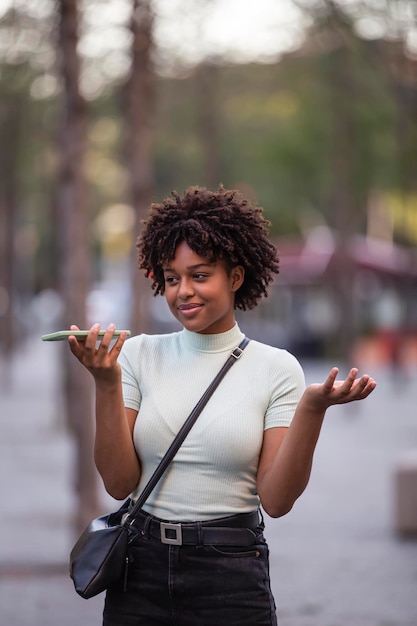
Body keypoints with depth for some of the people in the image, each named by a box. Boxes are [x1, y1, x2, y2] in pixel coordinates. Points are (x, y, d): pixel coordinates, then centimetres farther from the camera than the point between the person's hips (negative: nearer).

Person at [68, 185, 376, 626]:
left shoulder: (275, 368, -2)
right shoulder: (139, 354, 2)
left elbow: (275, 500, -7)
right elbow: (119, 483, -3)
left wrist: (312, 408, -18)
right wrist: (106, 384, -12)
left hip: (232, 577, -1)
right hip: (141, 570, 2)